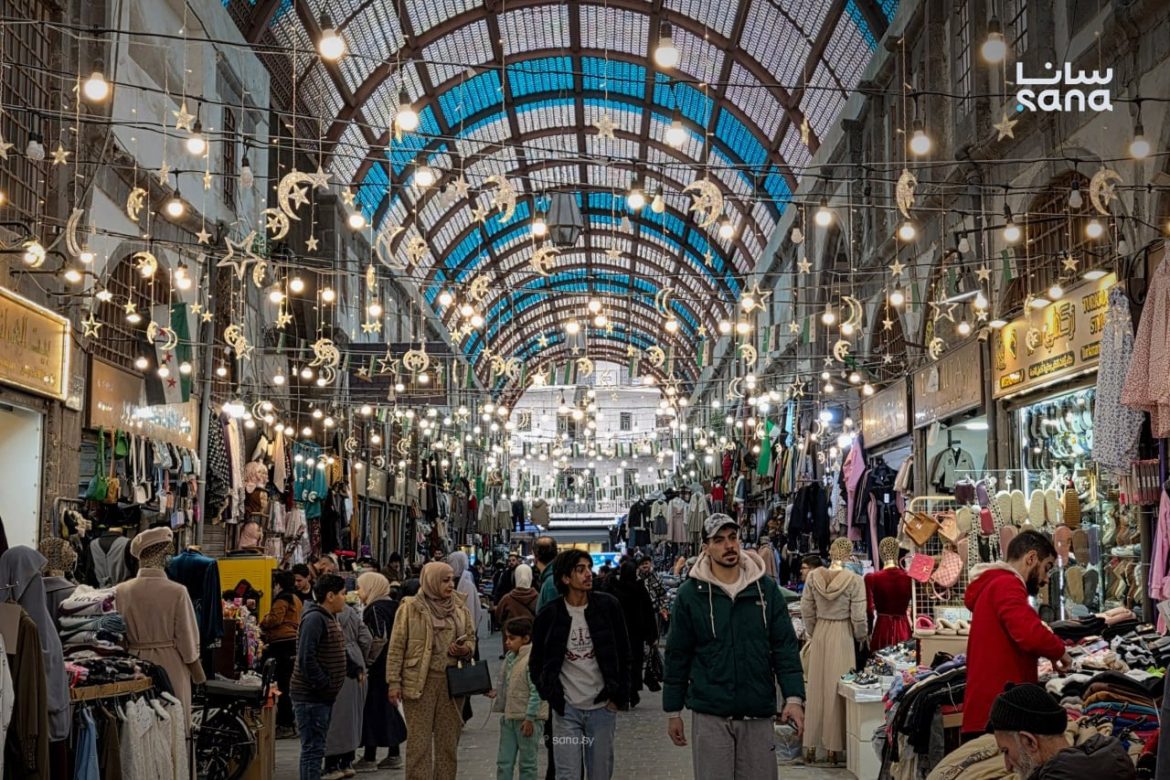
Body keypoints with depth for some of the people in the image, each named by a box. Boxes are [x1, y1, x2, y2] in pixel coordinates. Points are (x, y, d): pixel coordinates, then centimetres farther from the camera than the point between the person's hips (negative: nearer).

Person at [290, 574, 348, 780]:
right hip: (311, 696, -10)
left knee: (315, 748, 15)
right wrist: (324, 685, -18)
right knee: (313, 749, -7)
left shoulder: (329, 617, 14)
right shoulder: (314, 618, -18)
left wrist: (329, 687, 12)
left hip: (323, 695, 10)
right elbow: (306, 659, -24)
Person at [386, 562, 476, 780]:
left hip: (452, 681, 4)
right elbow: (397, 647, -4)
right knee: (419, 740, 0)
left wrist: (465, 649, -5)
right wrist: (393, 682, -8)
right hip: (419, 681, -4)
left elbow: (471, 638, 18)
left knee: (449, 740, 10)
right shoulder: (410, 607, -4)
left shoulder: (460, 608, 8)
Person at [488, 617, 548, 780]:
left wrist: (530, 718, -20)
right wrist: (496, 693, 4)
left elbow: (536, 691, -20)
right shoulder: (510, 657, 9)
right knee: (503, 762, 9)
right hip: (509, 717, 8)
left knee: (527, 763, 5)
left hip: (526, 719, -8)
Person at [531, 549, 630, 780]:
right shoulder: (548, 615, -4)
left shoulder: (607, 606, -2)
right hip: (566, 709, -1)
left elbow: (623, 654, 5)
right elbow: (536, 662, 7)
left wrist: (620, 696, 1)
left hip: (603, 707, 1)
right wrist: (551, 696, -1)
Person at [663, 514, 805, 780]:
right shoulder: (690, 594, -2)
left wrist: (794, 697, -8)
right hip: (709, 716, -2)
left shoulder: (766, 588, 3)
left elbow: (785, 647, 3)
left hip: (758, 715, 2)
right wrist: (673, 711, 4)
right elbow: (677, 656, 3)